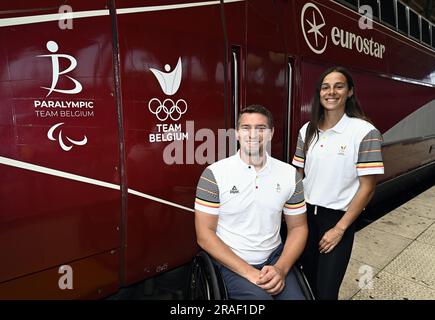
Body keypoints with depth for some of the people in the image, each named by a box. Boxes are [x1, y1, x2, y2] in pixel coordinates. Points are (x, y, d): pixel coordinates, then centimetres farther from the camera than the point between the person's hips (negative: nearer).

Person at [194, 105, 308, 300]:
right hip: (231, 263, -3)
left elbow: (298, 227, 6)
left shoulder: (290, 174, 0)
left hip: (274, 258, 4)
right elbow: (205, 234, -10)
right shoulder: (214, 174, -11)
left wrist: (281, 268, -10)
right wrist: (249, 272, -16)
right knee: (259, 296, -26)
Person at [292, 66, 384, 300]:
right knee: (308, 282, 20)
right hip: (306, 214, 4)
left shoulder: (364, 132, -13)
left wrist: (340, 228, -13)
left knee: (326, 290, 8)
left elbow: (367, 187, -12)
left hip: (338, 218, -4)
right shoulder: (308, 130, 1)